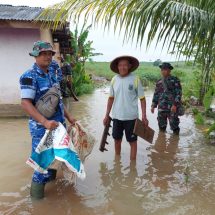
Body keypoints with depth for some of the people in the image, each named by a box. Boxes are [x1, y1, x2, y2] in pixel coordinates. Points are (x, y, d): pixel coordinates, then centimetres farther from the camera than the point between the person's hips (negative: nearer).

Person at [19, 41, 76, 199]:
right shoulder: (29, 77, -14)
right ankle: (37, 189, 22)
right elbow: (25, 103, -21)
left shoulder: (53, 74, 10)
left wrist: (68, 116, 13)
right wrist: (45, 122, -29)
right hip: (42, 127, -7)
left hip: (59, 123, 8)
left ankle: (50, 177, 41)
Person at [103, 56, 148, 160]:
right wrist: (107, 115, 7)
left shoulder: (135, 79, -9)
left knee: (132, 141, 8)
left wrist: (144, 116, -12)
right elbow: (111, 98, 7)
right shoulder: (114, 79, 0)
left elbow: (142, 99, -6)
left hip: (131, 117, -3)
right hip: (116, 116, 4)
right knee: (117, 139, 16)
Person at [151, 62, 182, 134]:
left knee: (174, 125, 0)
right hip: (161, 108, 5)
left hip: (172, 108, -5)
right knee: (161, 126, 12)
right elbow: (156, 94, 17)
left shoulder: (175, 80, -2)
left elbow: (178, 93, -8)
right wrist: (153, 105, 11)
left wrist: (175, 105, -18)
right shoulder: (159, 82, 12)